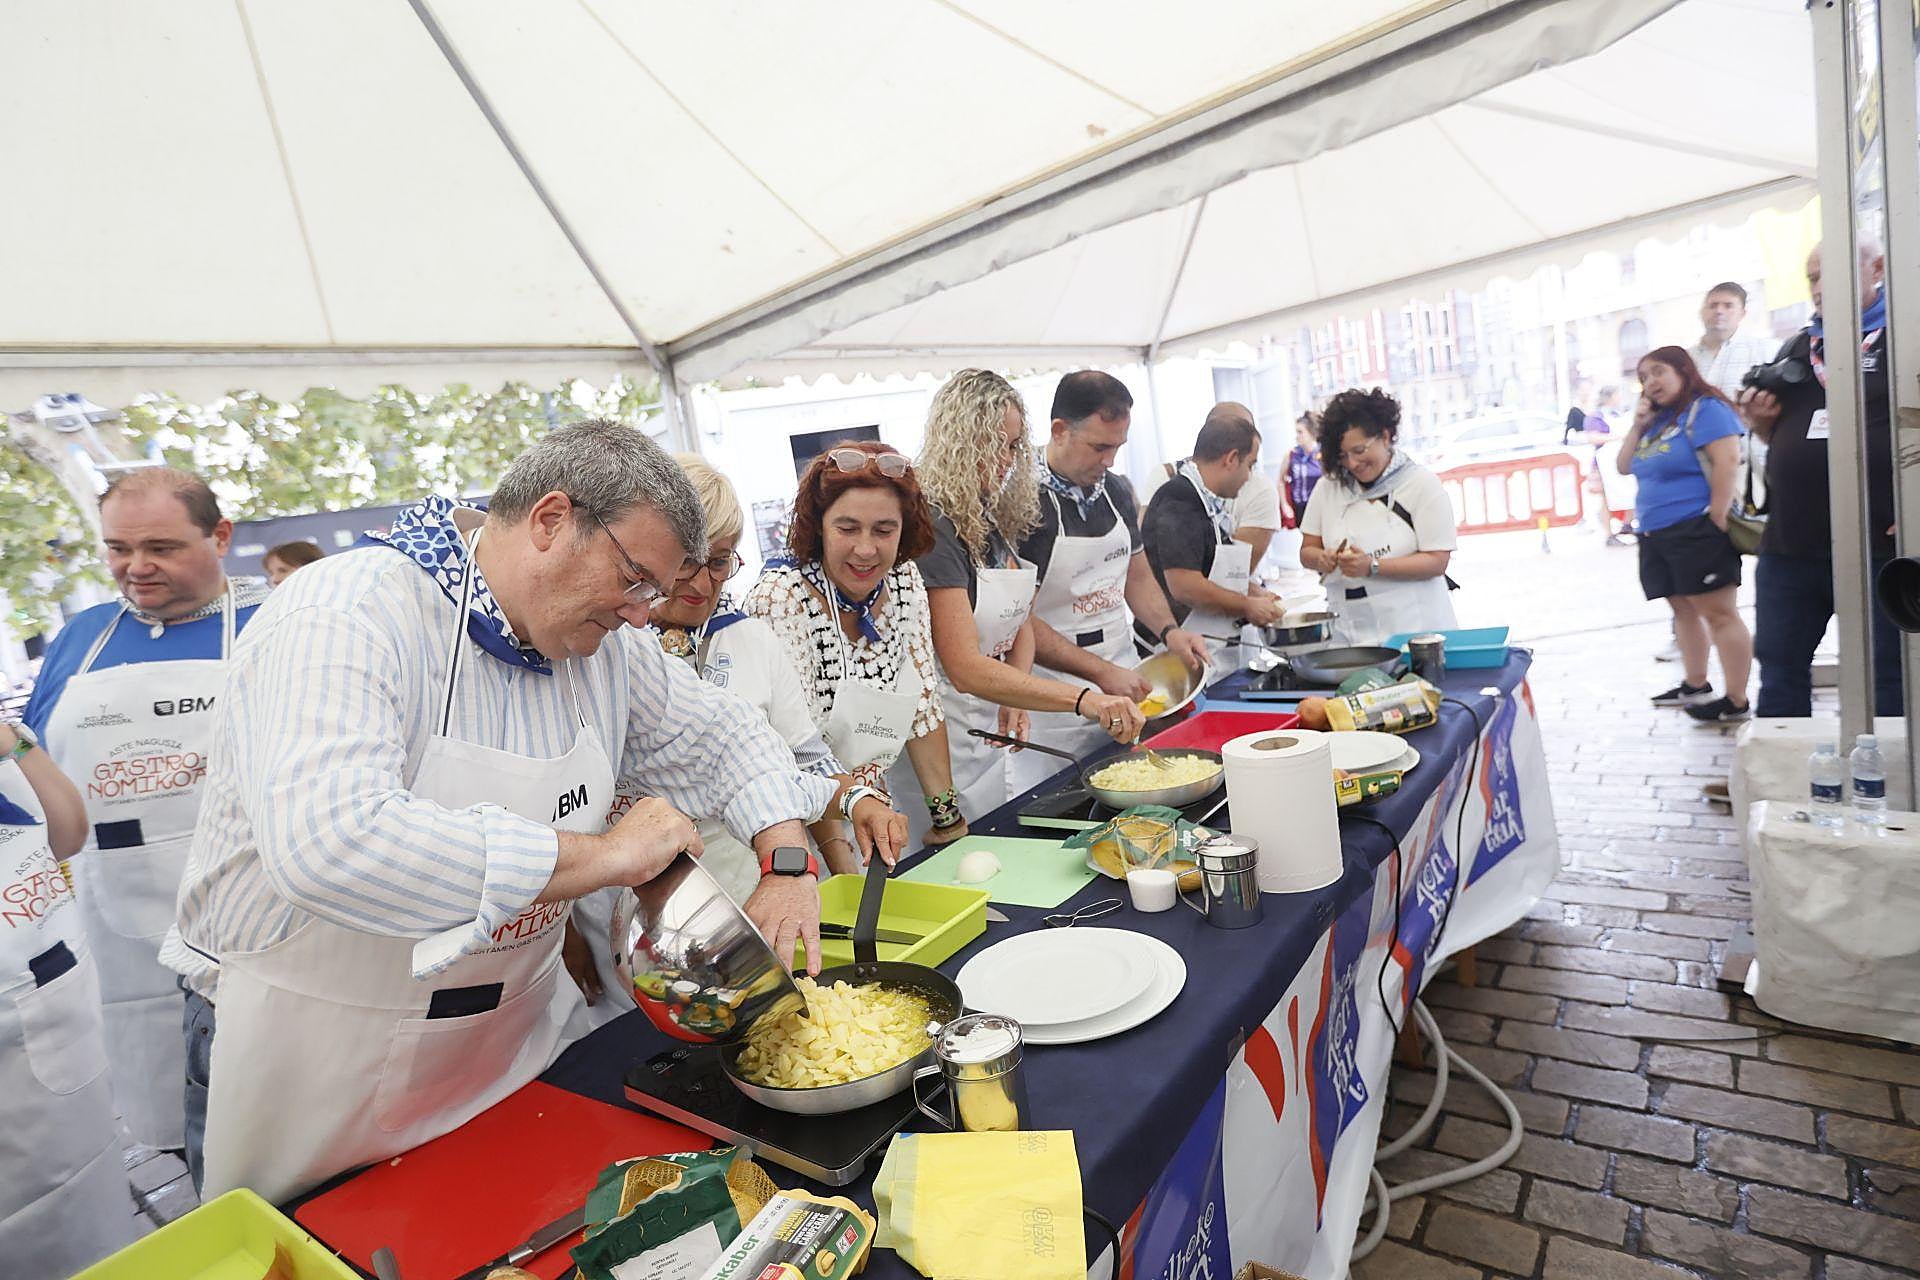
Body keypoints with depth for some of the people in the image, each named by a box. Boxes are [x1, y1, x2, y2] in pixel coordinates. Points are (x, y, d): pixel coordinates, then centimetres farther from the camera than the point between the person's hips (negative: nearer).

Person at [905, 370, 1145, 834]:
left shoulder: (993, 518, 4)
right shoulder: (933, 526, -22)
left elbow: (1020, 624, 11)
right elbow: (965, 669, -29)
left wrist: (1015, 701, -8)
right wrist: (1081, 699, -37)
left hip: (988, 730, 8)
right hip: (939, 739, -8)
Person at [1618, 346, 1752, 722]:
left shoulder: (1706, 409, -7)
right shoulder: (1658, 420, 17)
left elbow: (1727, 461, -17)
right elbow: (1624, 466, 16)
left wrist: (1717, 519, -20)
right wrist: (1638, 424, 7)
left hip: (1697, 531, -9)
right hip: (1656, 535, 9)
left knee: (1719, 613, -6)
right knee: (1683, 610, 15)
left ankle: (1736, 701, -3)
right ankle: (1695, 686, 26)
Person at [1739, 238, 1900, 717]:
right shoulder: (1796, 349, 14)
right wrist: (1760, 420, 1)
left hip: (1879, 546, -5)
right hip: (1789, 545, 5)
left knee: (1886, 676, 6)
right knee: (1780, 666, 12)